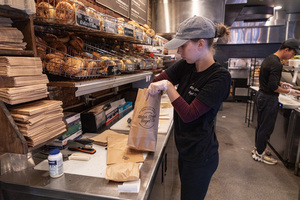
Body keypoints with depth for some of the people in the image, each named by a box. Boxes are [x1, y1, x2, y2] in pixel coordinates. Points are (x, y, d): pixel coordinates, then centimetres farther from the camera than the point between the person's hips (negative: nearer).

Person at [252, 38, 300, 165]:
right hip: (269, 99, -10)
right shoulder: (276, 64, -21)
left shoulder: (269, 59, 10)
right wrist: (289, 92, -12)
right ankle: (260, 154, 15)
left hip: (261, 96, 10)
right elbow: (273, 87, -24)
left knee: (261, 125, 19)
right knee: (266, 127, 2)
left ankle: (258, 148, 32)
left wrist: (281, 83, 13)